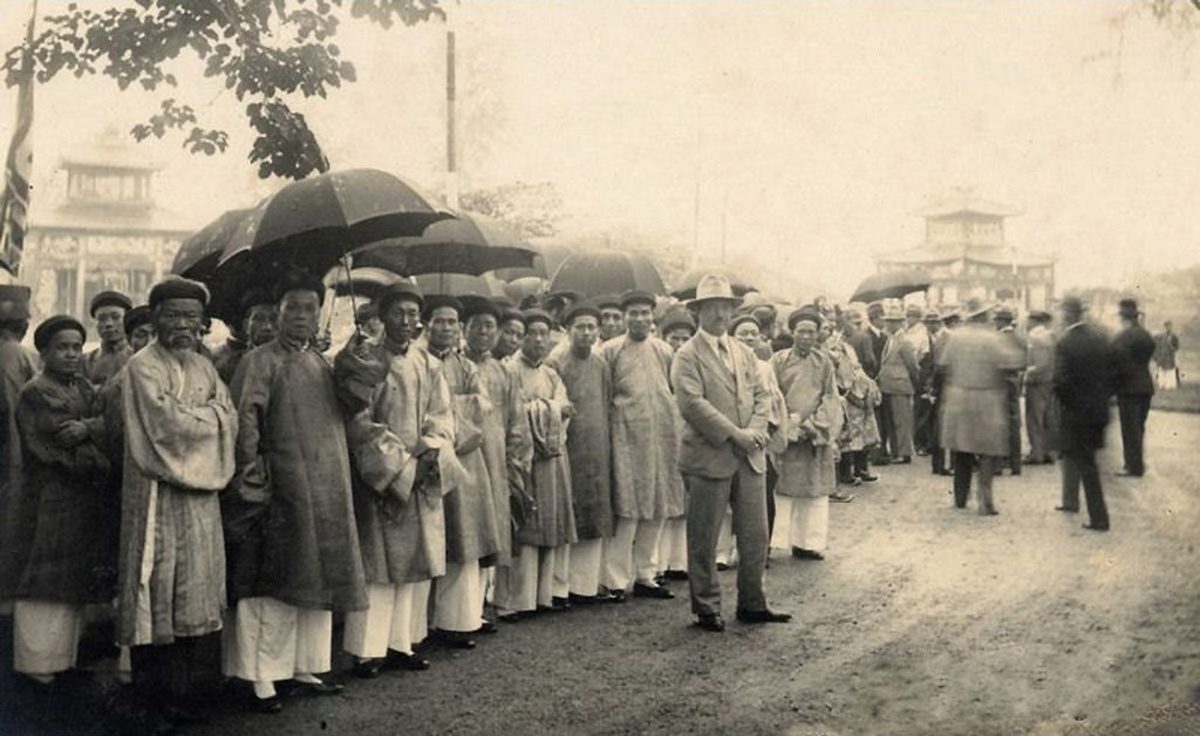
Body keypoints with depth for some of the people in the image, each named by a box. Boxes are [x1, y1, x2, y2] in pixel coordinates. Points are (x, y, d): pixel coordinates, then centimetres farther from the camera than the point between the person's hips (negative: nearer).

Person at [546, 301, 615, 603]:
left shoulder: (601, 365, 10)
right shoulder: (555, 364, -5)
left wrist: (607, 449, 11)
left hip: (597, 453, 5)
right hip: (569, 451, -5)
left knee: (594, 521, 7)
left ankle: (585, 583, 15)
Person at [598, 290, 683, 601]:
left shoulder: (664, 351, 12)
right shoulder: (610, 351, 0)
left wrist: (672, 427, 12)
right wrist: (618, 415, -5)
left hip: (662, 438, 5)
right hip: (627, 439, -5)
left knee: (657, 511, 8)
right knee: (627, 511, -7)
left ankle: (645, 576, 19)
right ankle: (616, 580, 1)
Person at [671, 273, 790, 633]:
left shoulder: (744, 353, 16)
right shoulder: (687, 356, -5)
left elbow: (761, 395, 12)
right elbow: (692, 403, -16)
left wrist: (755, 429, -8)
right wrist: (735, 434, -18)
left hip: (750, 456, 6)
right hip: (708, 458, -6)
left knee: (755, 534, 9)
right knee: (704, 540, 3)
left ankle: (752, 604, 23)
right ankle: (707, 609, 16)